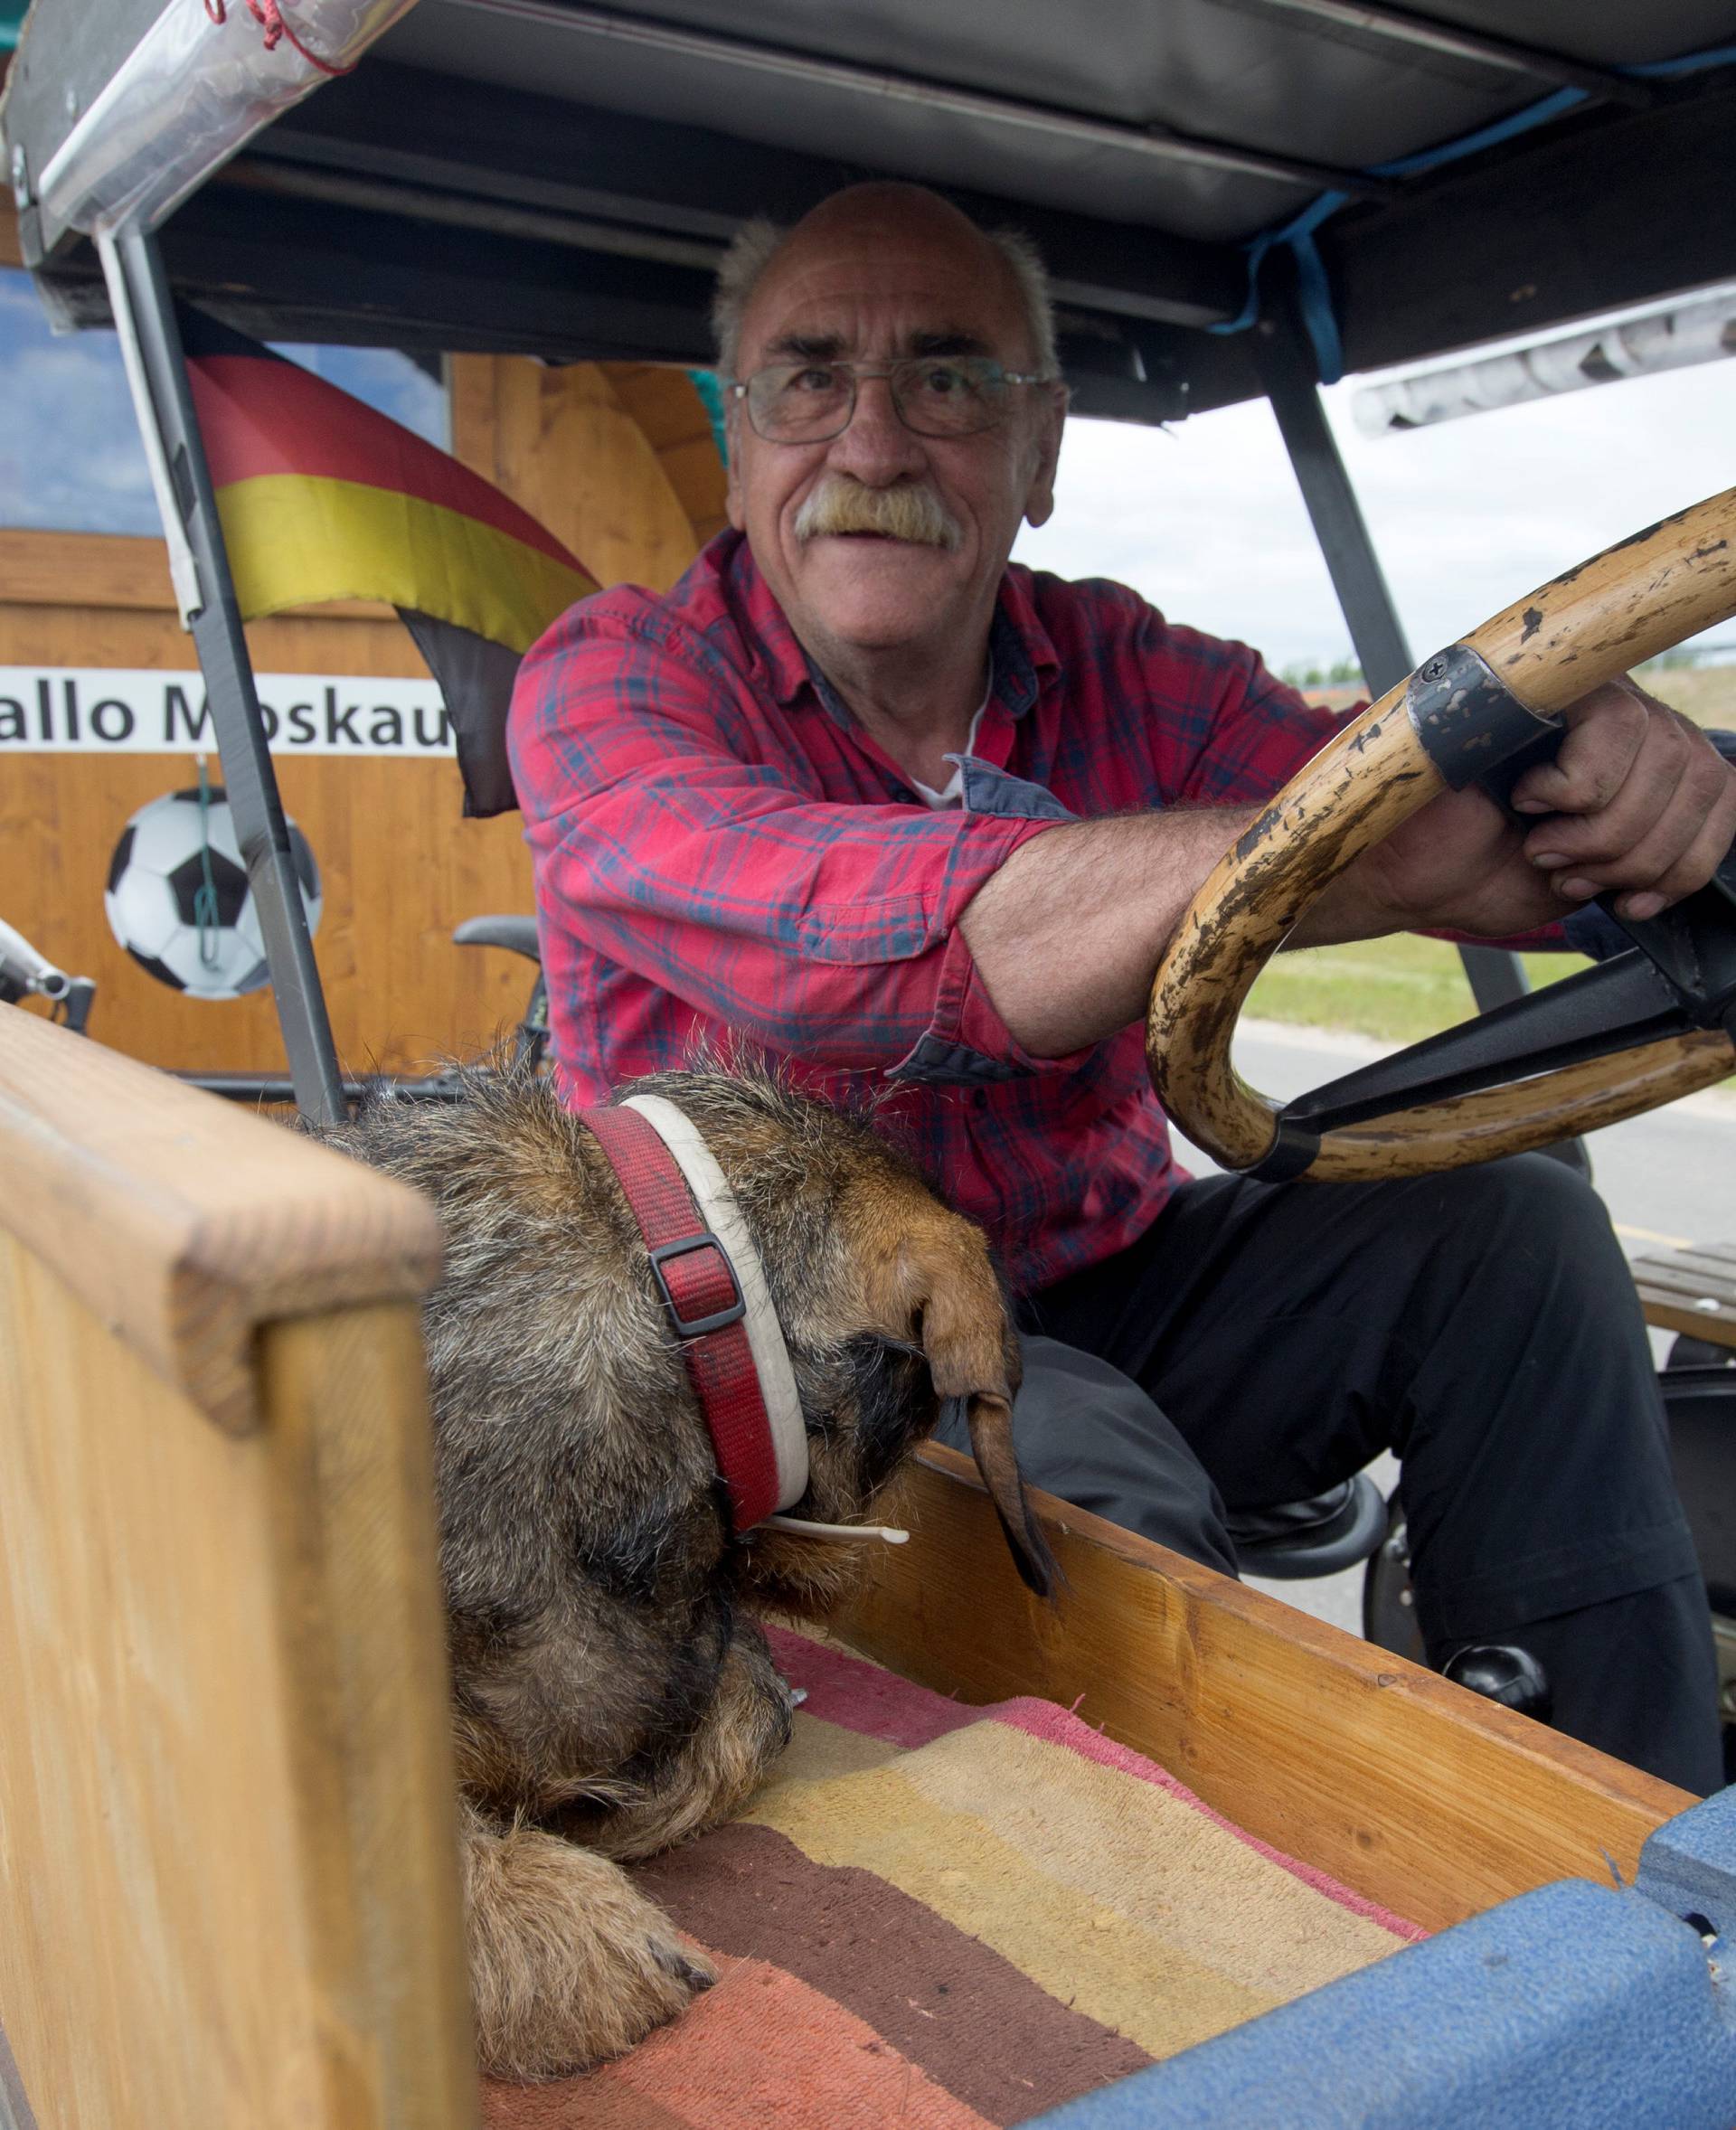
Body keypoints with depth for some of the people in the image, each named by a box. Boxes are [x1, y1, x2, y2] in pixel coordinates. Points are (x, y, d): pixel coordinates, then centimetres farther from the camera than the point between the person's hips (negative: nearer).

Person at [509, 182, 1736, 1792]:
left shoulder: (1120, 672, 2)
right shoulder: (608, 686, -13)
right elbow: (861, 938, -34)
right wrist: (1390, 847, -42)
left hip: (1104, 1280, 5)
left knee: (1505, 1228, -11)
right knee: (1087, 1474, -33)